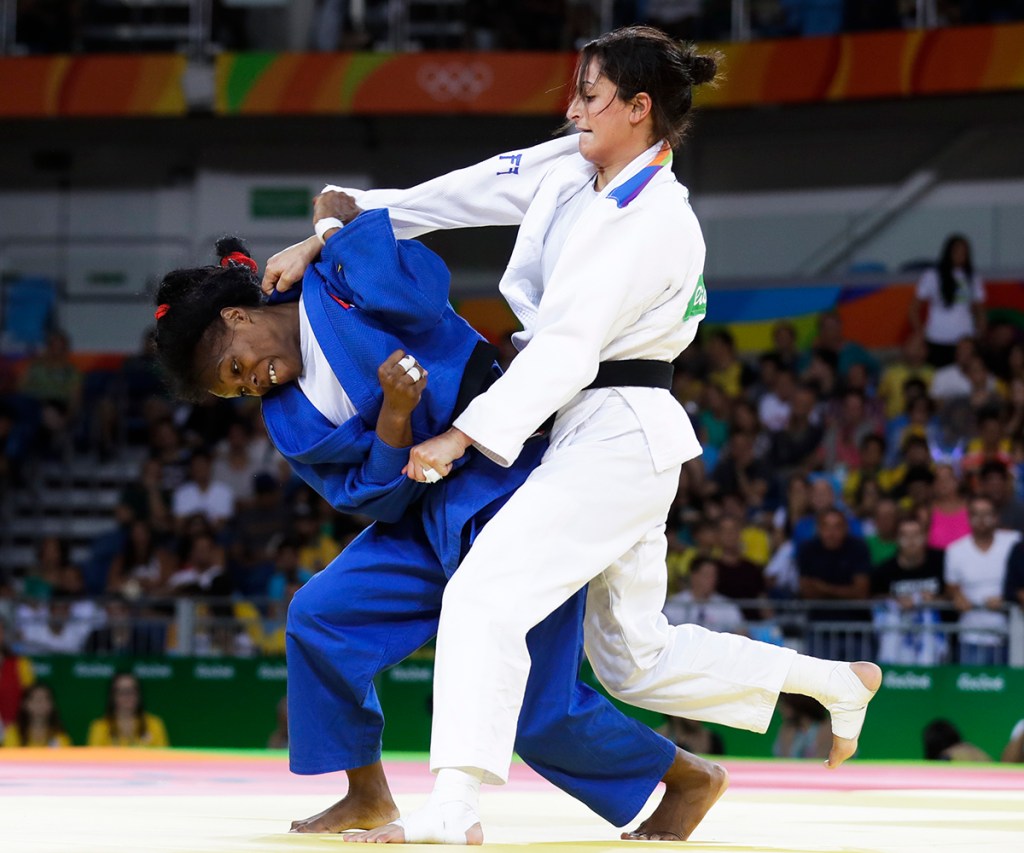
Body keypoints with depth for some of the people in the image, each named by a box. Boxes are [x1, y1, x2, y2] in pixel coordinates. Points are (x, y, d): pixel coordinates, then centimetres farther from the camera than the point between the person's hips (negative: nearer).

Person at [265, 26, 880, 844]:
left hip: (615, 436, -10)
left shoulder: (655, 224, -18)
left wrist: (464, 436, -25)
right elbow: (469, 191, 9)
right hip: (611, 439, 10)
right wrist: (332, 231, 5)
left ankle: (455, 809, -28)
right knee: (633, 661, 17)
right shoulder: (572, 171, 8)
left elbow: (568, 346, -23)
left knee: (485, 595, -22)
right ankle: (837, 682, 30)